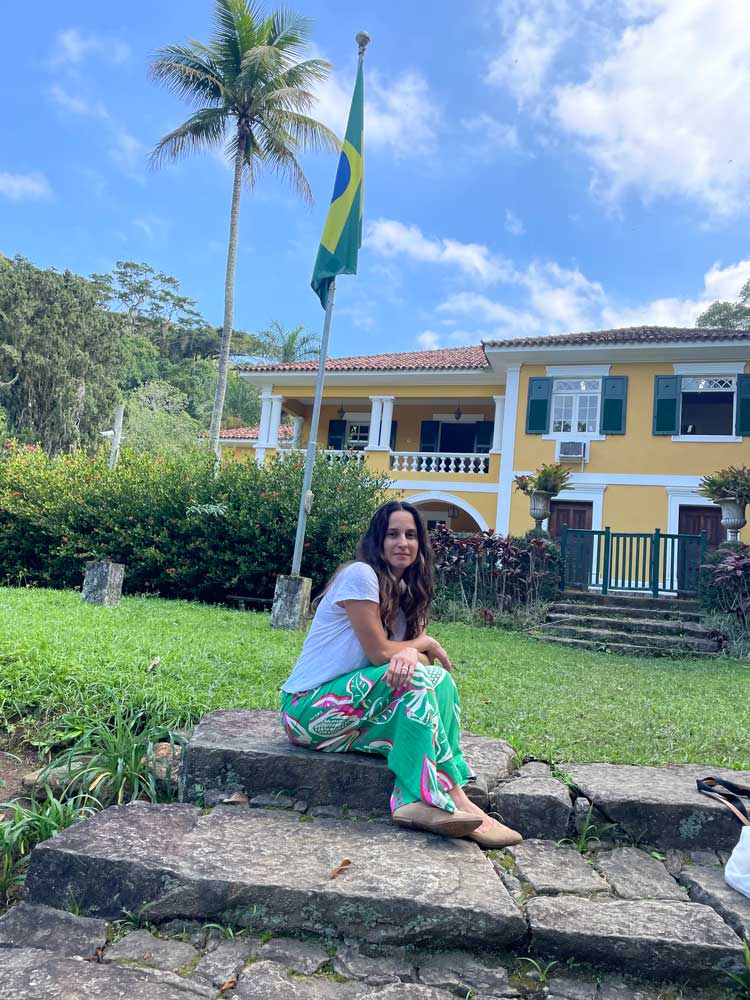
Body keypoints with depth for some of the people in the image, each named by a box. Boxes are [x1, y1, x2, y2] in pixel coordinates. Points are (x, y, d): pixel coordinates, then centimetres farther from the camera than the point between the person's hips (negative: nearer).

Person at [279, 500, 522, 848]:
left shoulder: (405, 590, 11)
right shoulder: (360, 575, -15)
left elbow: (419, 652, 1)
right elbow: (379, 652, -18)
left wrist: (408, 653, -23)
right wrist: (425, 644, -1)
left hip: (351, 706, 8)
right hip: (308, 707, -7)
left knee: (439, 679, -15)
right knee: (414, 678, -26)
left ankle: (417, 802, -24)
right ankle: (451, 799, -23)